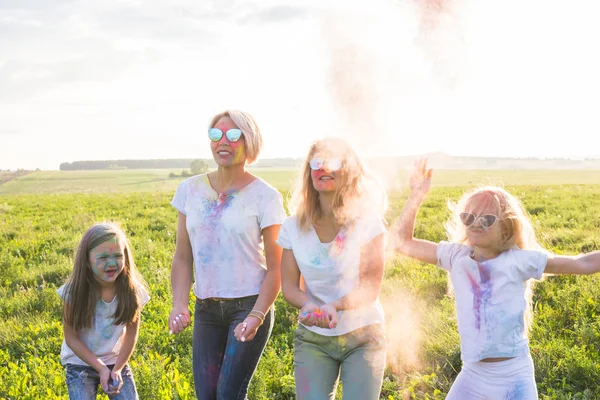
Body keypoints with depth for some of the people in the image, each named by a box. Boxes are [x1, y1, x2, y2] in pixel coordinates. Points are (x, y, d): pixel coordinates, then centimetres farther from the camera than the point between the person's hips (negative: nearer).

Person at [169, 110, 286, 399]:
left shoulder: (264, 196, -7)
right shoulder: (190, 190, 4)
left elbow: (275, 268, -6)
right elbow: (182, 258, 7)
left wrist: (256, 316, -17)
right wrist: (179, 305, -6)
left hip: (249, 306, -4)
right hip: (206, 310, 4)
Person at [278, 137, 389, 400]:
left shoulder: (367, 223, -12)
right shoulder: (294, 227, -4)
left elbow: (369, 289, -14)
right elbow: (289, 285, -2)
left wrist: (335, 306, -33)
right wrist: (308, 305, -24)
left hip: (363, 336, -1)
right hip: (312, 337, 2)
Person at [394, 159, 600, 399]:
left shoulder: (518, 260, -6)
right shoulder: (456, 256, 3)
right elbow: (404, 243, 7)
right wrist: (417, 196, 0)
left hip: (514, 378, -3)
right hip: (472, 375, 3)